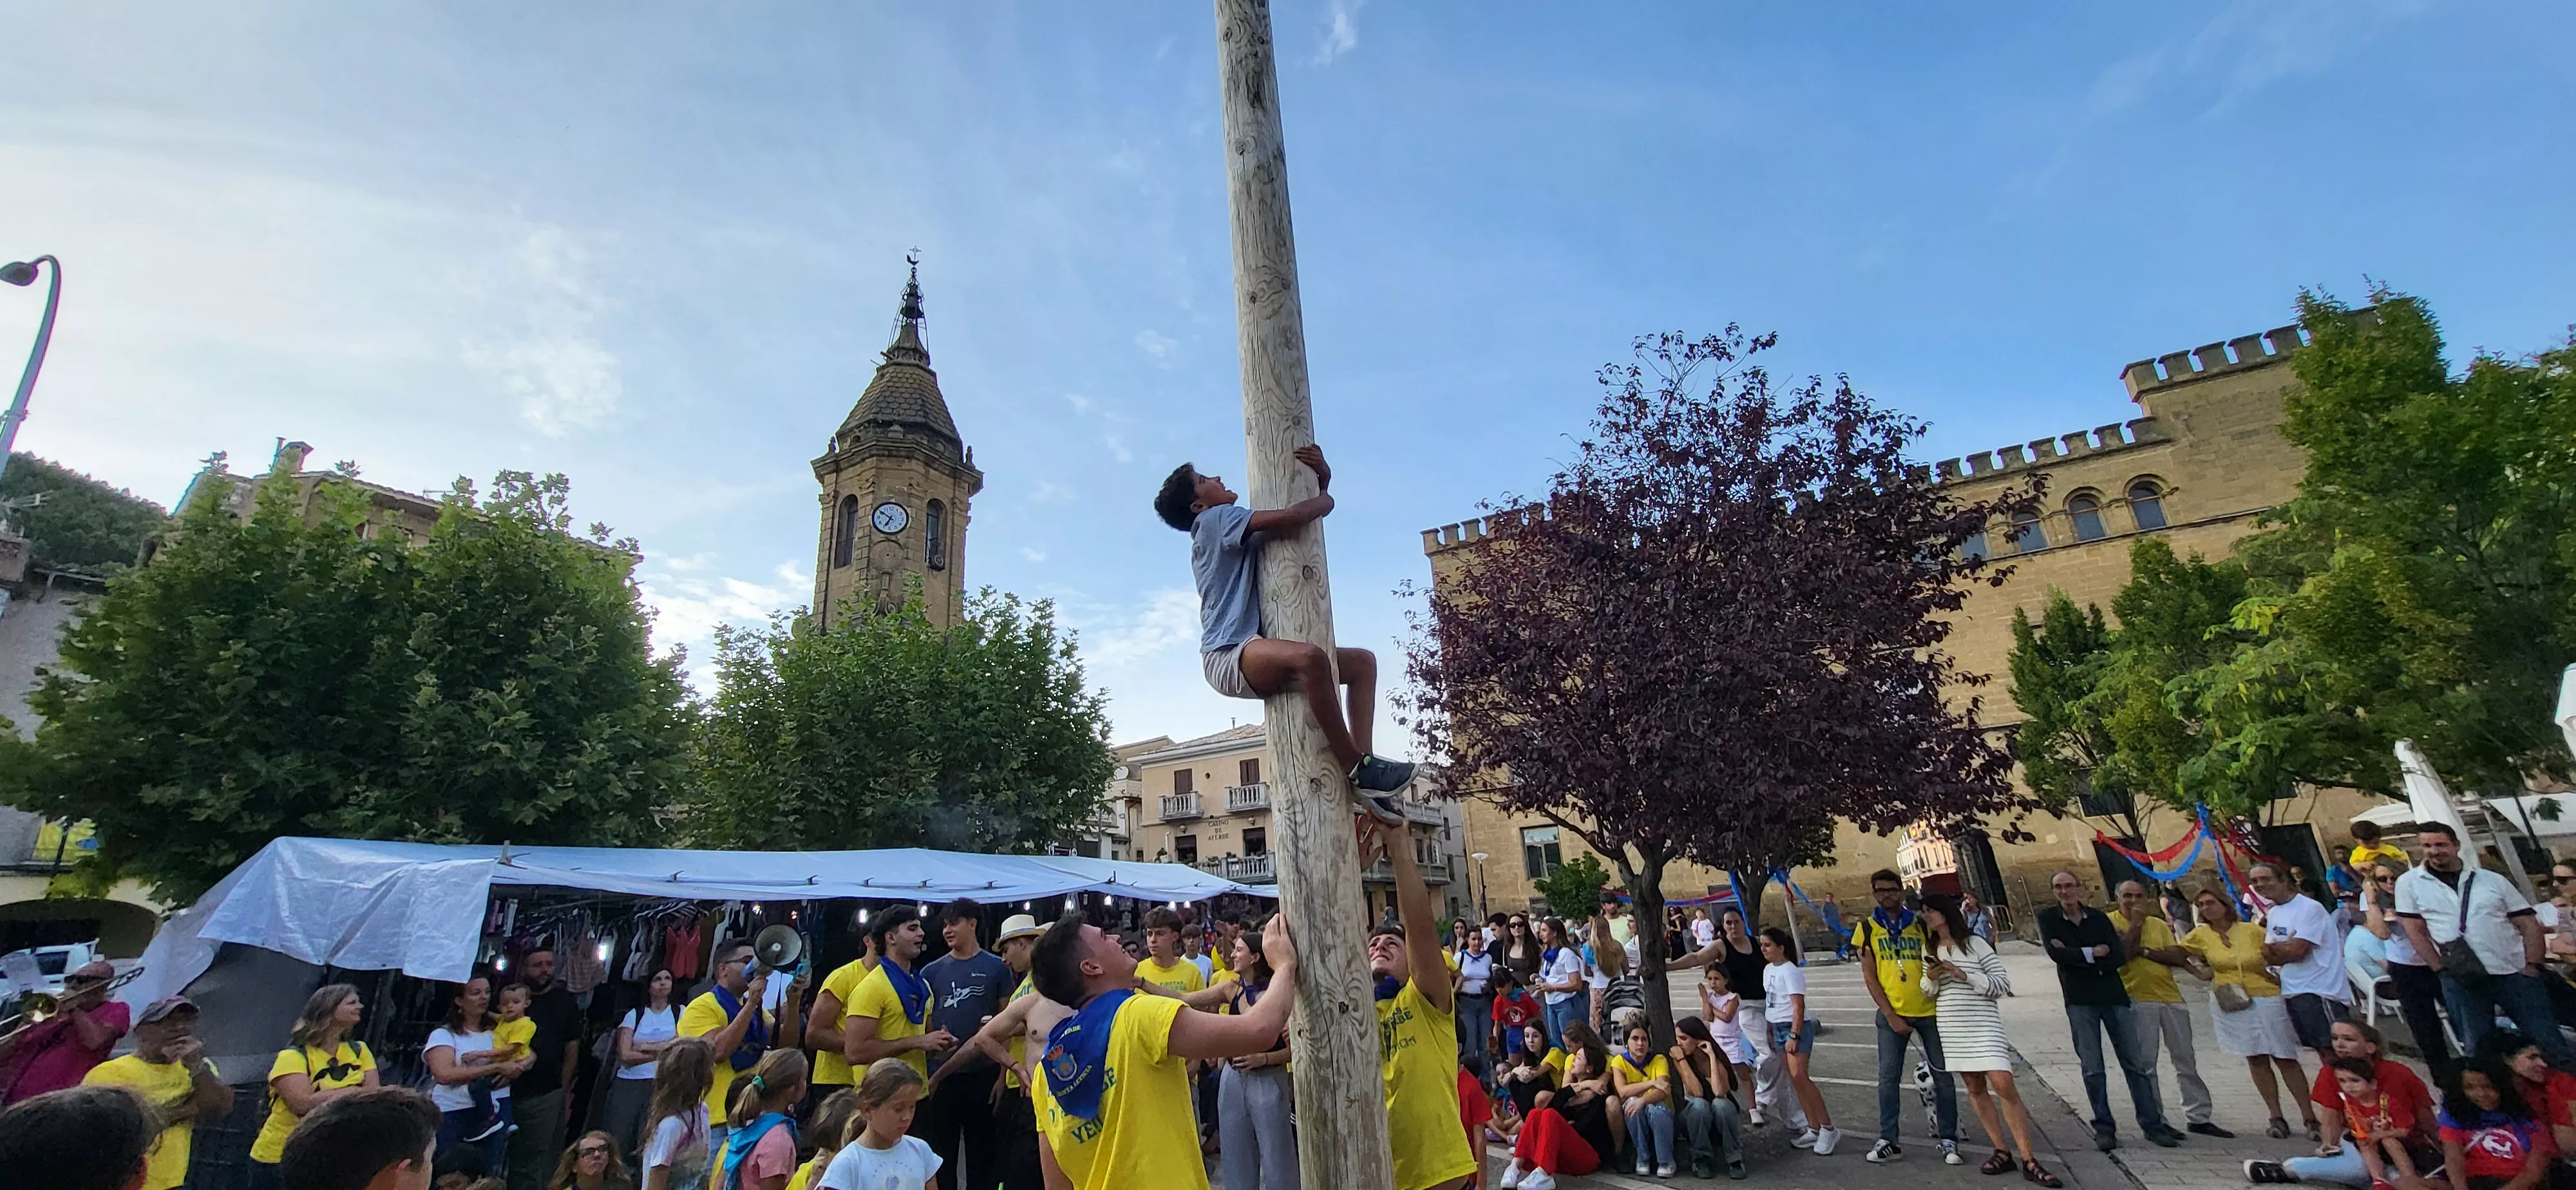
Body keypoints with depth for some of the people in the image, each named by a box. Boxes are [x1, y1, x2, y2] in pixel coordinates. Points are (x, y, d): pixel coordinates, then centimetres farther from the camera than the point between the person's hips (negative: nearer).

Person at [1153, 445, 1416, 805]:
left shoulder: (1234, 535, 28)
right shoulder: (1217, 519, -2)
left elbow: (1299, 523, 29)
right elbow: (1292, 516, -16)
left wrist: (1323, 479, 13)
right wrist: (1325, 500, 5)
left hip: (1251, 655, 11)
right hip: (1228, 656, -11)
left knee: (1364, 661, 12)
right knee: (1309, 658, -41)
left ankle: (1362, 765, -4)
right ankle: (1357, 769, -28)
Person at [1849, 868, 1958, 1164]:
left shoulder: (1920, 924, 5)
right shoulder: (1867, 928, 1)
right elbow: (1870, 977, -1)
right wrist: (1891, 1015, -7)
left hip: (1929, 1010, 1)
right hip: (1893, 1013, -1)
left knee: (1943, 1075, 5)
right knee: (1888, 1077, 2)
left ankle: (1948, 1140, 19)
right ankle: (1888, 1141, 11)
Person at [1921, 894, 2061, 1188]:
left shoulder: (1975, 943, -6)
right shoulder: (1930, 950, 9)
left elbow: (2003, 984, -8)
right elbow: (1928, 992, 16)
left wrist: (1964, 975, -18)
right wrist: (1930, 978, -6)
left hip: (1983, 1026, -5)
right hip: (1952, 1028, 5)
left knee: (2004, 1086, -12)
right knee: (1975, 1088, 7)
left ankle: (2030, 1162, -5)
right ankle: (2003, 1152, 18)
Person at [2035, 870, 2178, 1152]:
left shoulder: (2099, 917, 5)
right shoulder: (2047, 918, 0)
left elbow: (2119, 957, -4)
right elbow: (2055, 953, -13)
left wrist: (2074, 956, -12)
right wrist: (2092, 953, -8)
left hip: (2113, 995, 2)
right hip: (2079, 1000, -2)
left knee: (2135, 1063, 6)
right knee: (2093, 1068, 0)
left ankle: (2152, 1123, 16)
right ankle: (2103, 1128, 8)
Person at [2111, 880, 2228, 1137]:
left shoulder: (2159, 924, 11)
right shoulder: (2111, 921, -3)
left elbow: (2179, 957, 1)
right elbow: (2120, 953, -18)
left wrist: (2145, 951, -12)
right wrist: (2137, 922, -12)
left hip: (2171, 997, 5)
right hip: (2137, 1000, -5)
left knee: (2186, 1059, 13)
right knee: (2144, 1064, -2)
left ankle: (2198, 1117, 24)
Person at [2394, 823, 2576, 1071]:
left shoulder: (2493, 881, 7)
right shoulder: (2409, 883, 1)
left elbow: (2529, 925, 7)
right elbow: (2415, 931, -1)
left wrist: (2532, 966, -6)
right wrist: (2441, 969, -7)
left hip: (2515, 974, 2)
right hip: (2460, 979, -1)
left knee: (2550, 1042, 4)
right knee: (2479, 1047, 6)